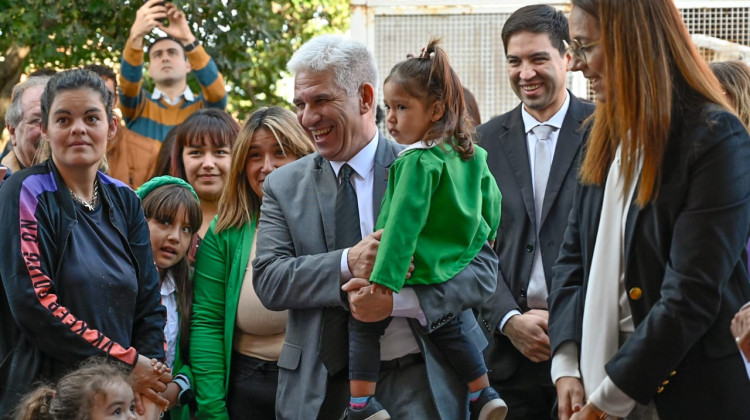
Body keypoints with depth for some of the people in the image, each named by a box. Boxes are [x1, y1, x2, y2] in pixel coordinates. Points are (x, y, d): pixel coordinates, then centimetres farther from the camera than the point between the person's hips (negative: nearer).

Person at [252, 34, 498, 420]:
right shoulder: (284, 186, 8)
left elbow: (482, 268, -5)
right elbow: (268, 280, -3)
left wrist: (398, 299, -20)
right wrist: (346, 264, -20)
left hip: (419, 377, -1)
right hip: (321, 385, 1)